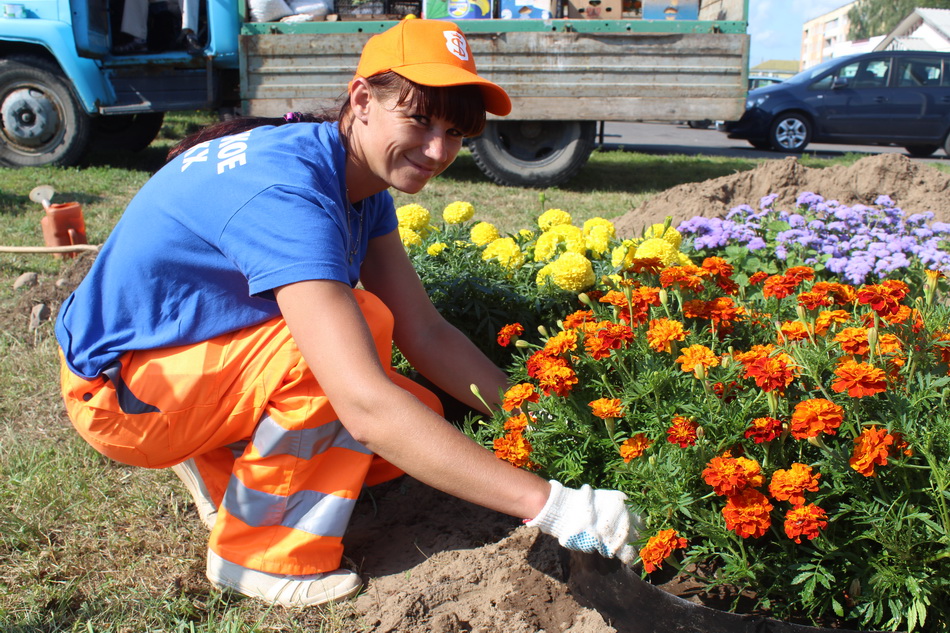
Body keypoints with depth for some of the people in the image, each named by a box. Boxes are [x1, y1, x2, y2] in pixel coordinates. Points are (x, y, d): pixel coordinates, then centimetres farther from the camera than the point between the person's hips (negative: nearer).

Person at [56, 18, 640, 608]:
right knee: (364, 322, -29)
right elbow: (367, 408, -42)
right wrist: (548, 504, -42)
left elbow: (425, 333, -3)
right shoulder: (288, 190, -33)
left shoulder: (362, 180, -4)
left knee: (419, 426, -4)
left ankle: (220, 459, 12)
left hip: (208, 352, 8)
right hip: (118, 387, -8)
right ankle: (255, 550, -12)